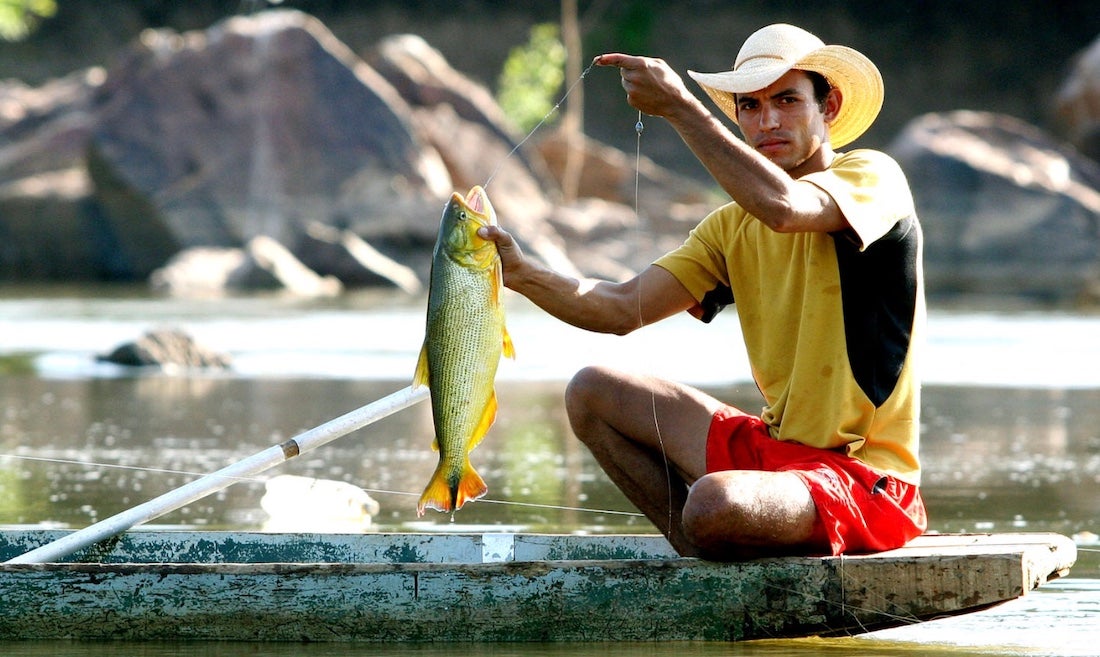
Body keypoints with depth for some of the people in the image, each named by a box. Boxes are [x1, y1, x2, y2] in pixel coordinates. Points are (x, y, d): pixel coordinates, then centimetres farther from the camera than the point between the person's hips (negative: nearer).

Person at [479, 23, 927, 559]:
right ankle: (702, 558, 3)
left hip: (863, 476, -8)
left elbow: (783, 207, -32)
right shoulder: (733, 228, 11)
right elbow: (623, 309, 4)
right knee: (591, 394, 10)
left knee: (716, 504, -36)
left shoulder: (874, 176, -10)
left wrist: (677, 106, -29)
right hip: (773, 447, 8)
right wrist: (523, 274, -12)